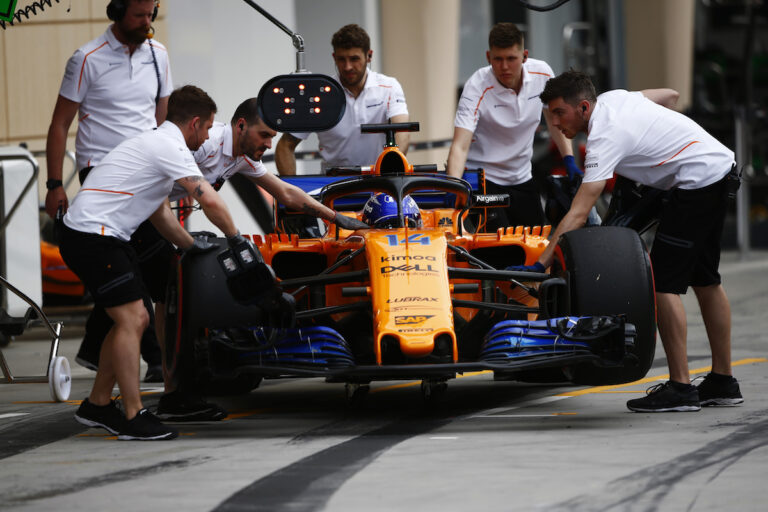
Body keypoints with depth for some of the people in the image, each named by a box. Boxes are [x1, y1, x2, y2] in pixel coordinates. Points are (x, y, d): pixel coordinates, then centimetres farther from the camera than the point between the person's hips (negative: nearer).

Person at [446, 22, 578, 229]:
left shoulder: (542, 74, -9)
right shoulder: (477, 88, -22)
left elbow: (555, 117, 11)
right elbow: (460, 146, -31)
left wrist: (569, 159, 0)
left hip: (521, 179, 5)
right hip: (482, 179, -5)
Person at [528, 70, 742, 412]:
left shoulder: (605, 138, -20)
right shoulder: (611, 98, 6)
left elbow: (578, 214, -26)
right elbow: (670, 96, 23)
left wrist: (540, 265, -28)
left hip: (698, 181, -10)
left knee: (663, 283, -10)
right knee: (704, 280, 15)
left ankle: (680, 389, -10)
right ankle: (723, 382, 20)